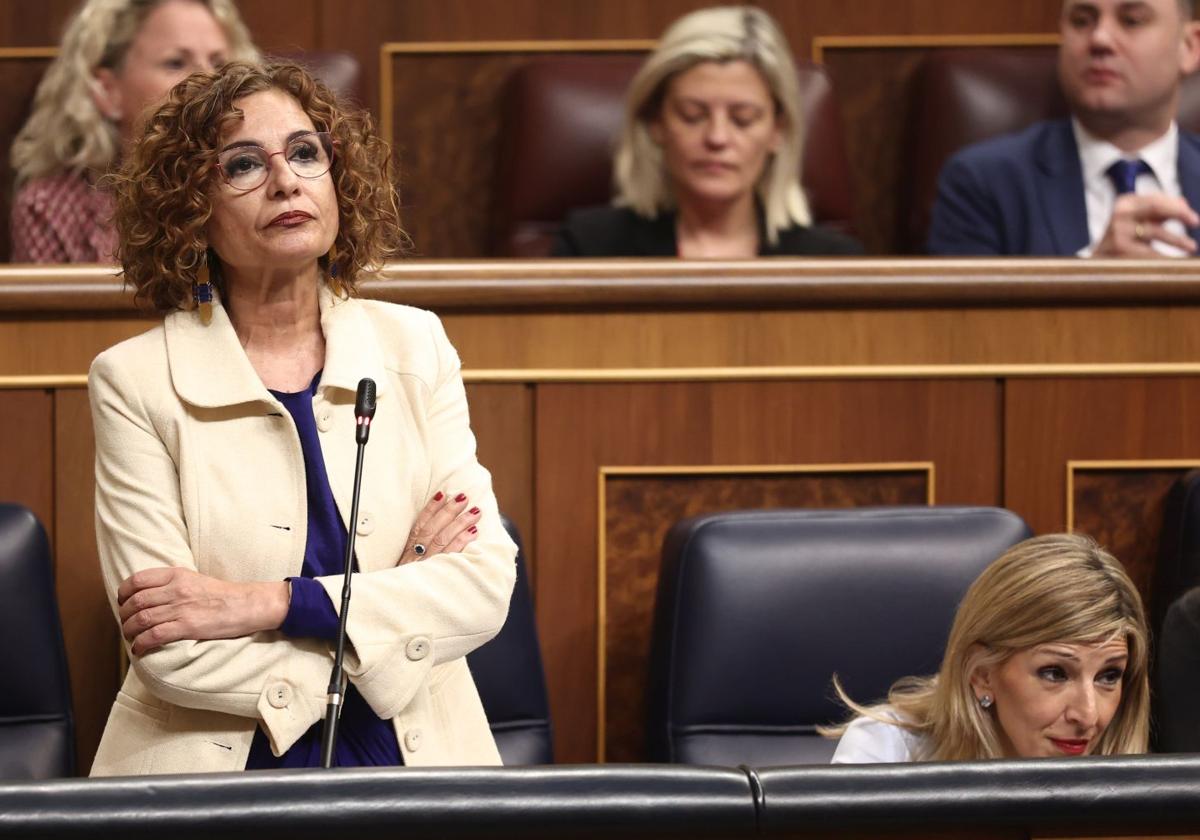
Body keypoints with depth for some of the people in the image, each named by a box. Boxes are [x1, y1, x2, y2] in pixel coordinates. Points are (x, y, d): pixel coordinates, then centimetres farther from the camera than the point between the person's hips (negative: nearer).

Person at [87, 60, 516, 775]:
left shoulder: (413, 346, 10)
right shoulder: (135, 381, 0)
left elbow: (487, 583, 0)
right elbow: (173, 654, -8)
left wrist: (266, 603, -10)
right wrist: (397, 593, -3)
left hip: (413, 757, 2)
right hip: (220, 773, -2)